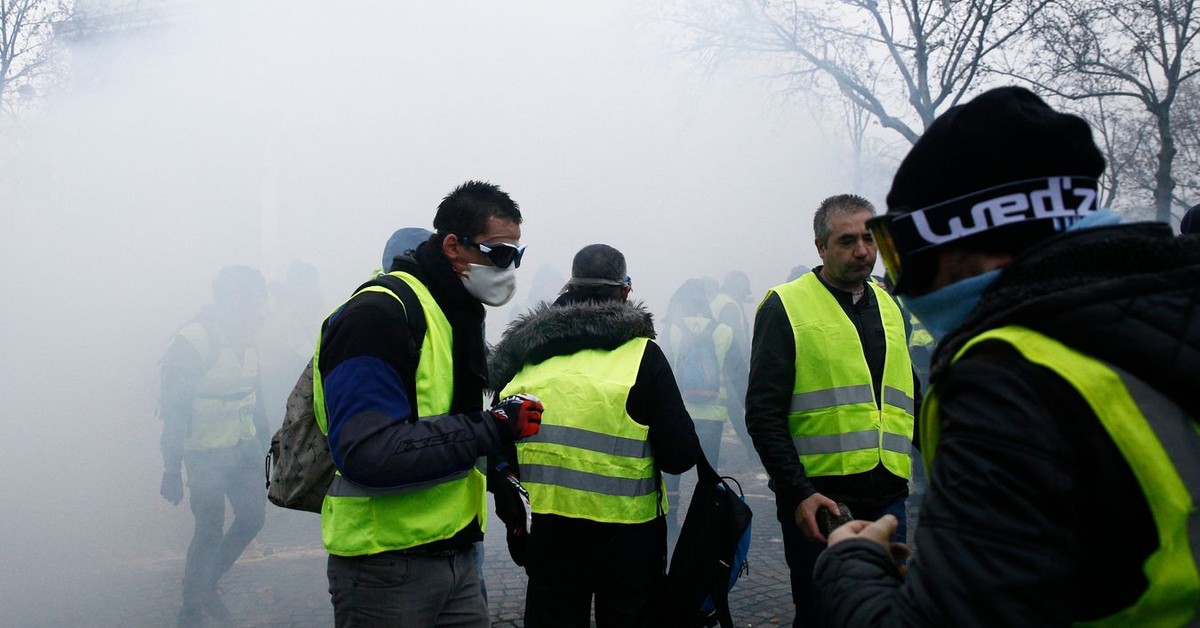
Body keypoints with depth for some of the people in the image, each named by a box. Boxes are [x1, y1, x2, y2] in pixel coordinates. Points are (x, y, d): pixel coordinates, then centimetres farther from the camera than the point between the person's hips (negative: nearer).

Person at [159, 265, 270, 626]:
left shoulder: (245, 341, 5)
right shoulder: (192, 342, -19)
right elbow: (174, 411, -18)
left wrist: (264, 441, 17)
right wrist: (172, 470, -17)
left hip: (243, 447, 7)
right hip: (205, 455, -7)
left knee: (253, 516, 8)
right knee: (210, 532, 0)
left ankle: (208, 584, 30)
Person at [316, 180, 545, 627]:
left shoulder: (460, 314, 13)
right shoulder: (379, 314, -18)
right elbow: (368, 453, -28)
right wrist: (491, 428, -24)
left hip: (456, 553, 8)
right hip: (385, 567, -8)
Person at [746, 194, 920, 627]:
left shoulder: (890, 308, 13)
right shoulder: (786, 307, -5)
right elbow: (764, 413, -11)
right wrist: (798, 492, -17)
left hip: (887, 498, 5)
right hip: (817, 499, -5)